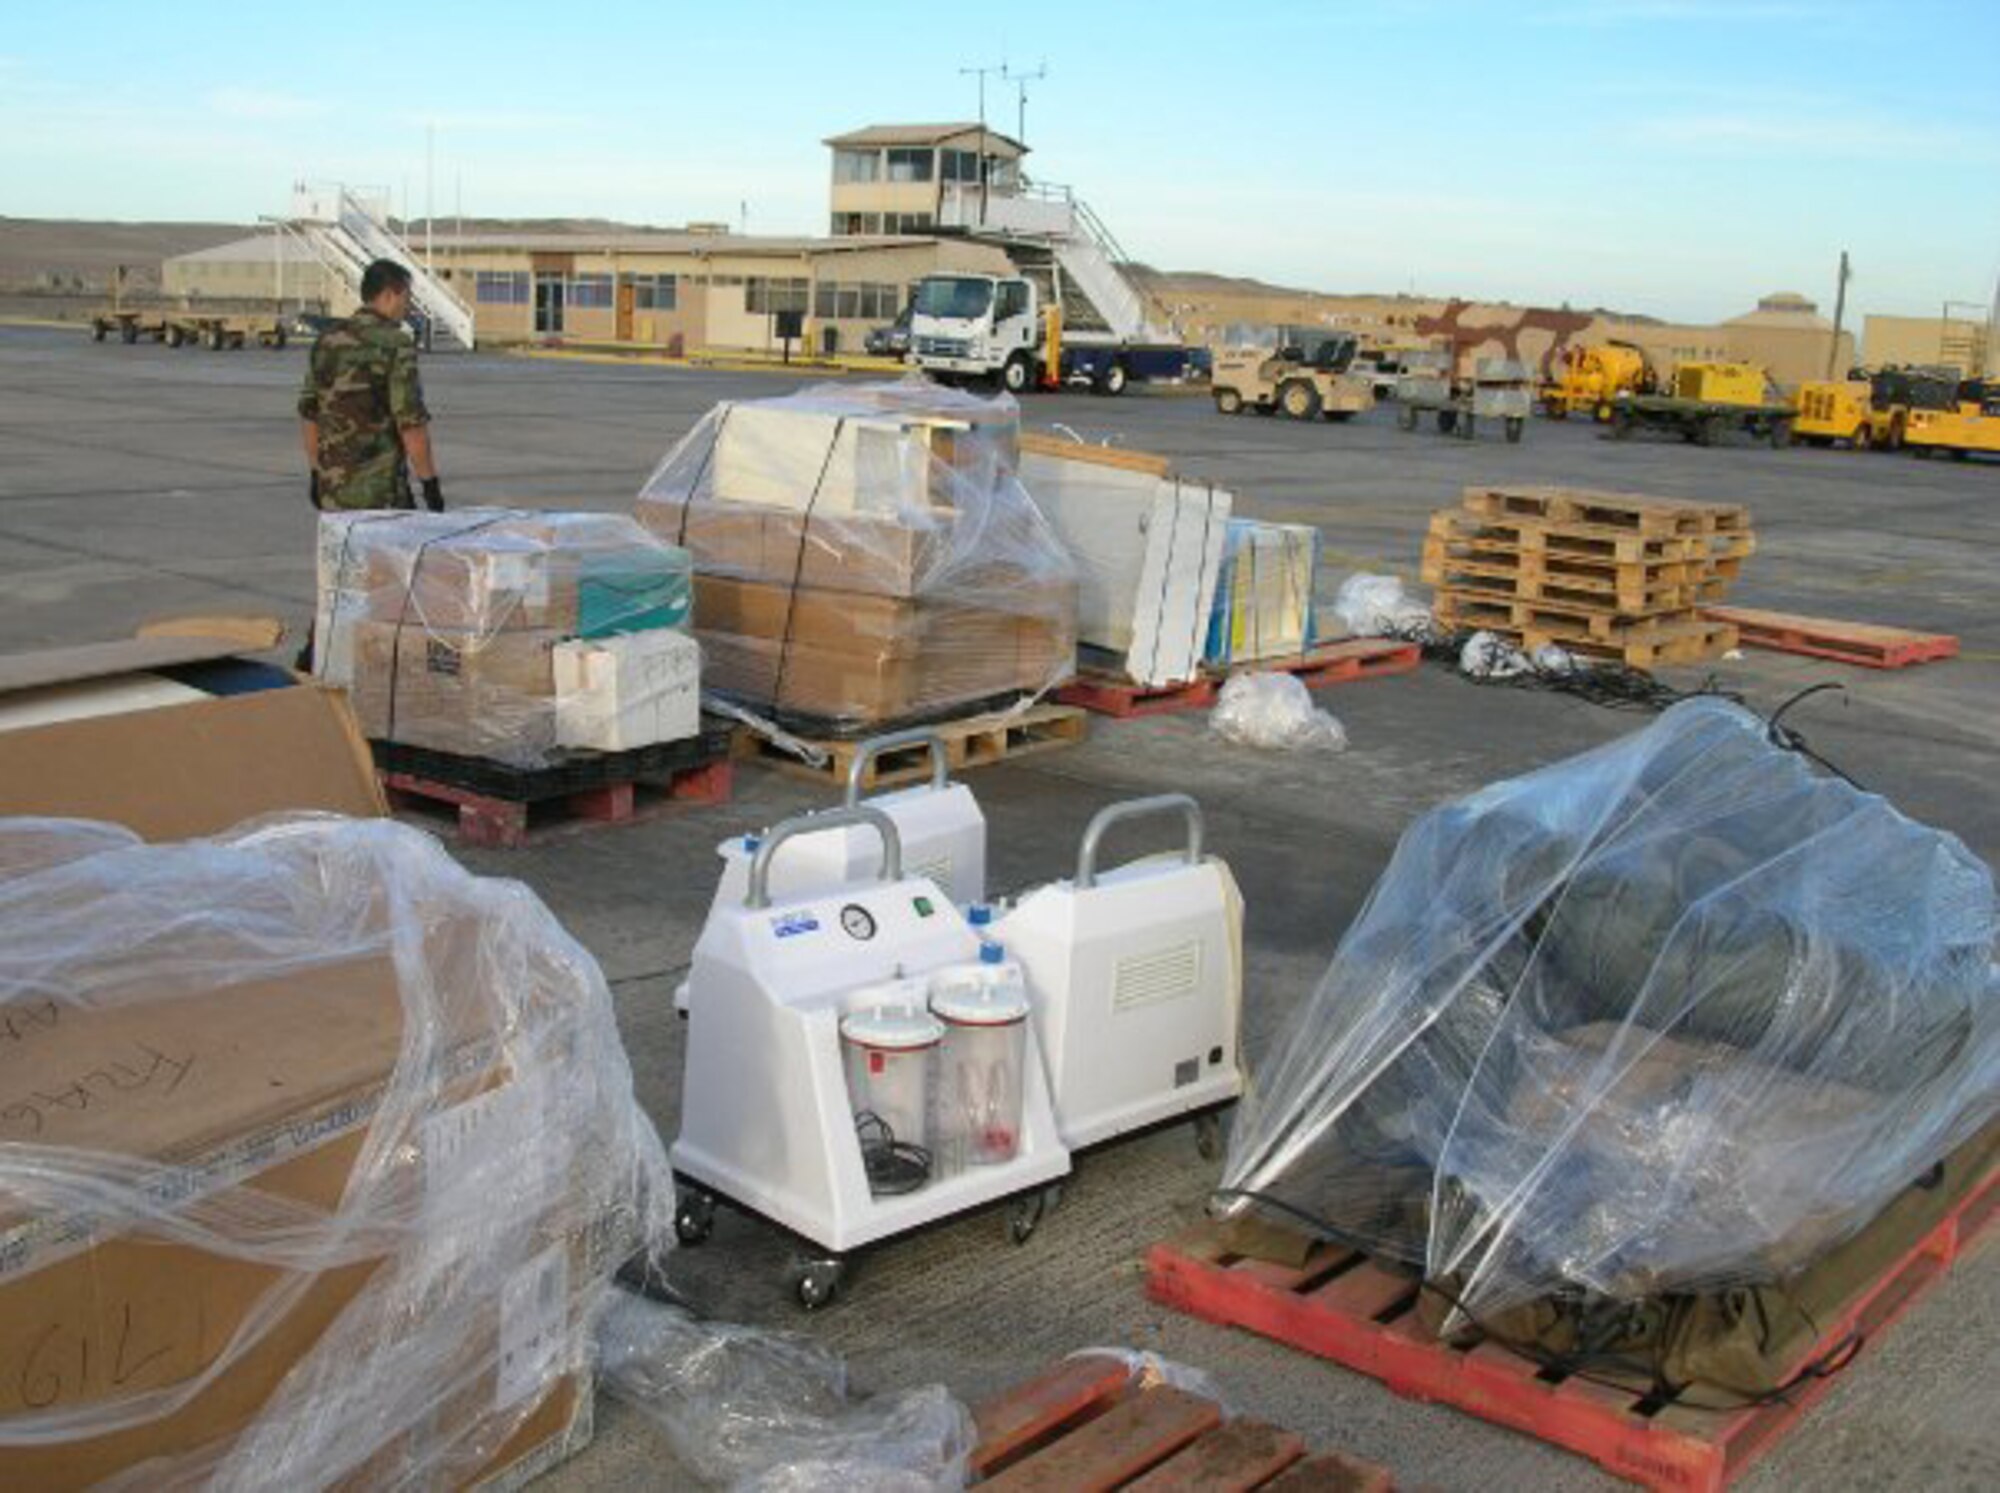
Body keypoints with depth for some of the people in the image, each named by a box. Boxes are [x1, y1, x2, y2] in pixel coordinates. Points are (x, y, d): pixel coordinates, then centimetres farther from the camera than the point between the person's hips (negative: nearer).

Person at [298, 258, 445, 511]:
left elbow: (309, 412, 13)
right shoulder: (396, 345, -12)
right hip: (380, 489, -7)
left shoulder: (328, 341, 9)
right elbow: (411, 422, -17)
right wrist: (430, 482, -11)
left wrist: (316, 472, 21)